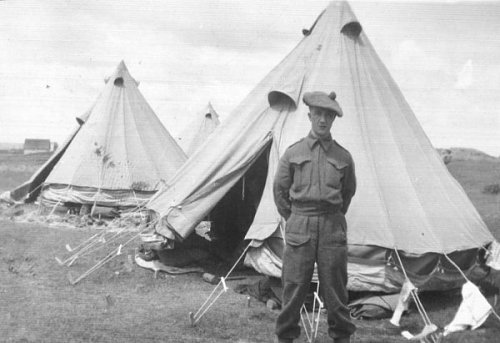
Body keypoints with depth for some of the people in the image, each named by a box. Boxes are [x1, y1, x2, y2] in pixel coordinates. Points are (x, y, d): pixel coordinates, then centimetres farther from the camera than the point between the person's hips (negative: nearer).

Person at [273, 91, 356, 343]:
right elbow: (280, 189, 12)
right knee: (294, 287, 2)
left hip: (332, 227, 1)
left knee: (334, 288, 5)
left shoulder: (343, 157, 6)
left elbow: (348, 192, 20)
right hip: (300, 226, 0)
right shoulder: (293, 153, 4)